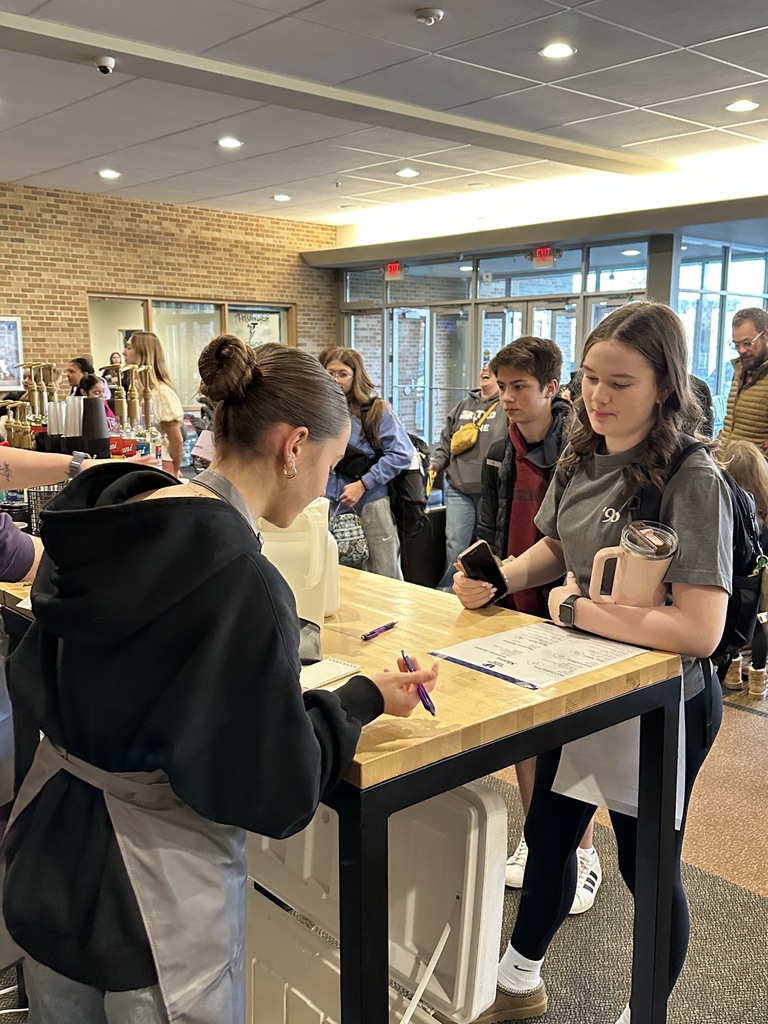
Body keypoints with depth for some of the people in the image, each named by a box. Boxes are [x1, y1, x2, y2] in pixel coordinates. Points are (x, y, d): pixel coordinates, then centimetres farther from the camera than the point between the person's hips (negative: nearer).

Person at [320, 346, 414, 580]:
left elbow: (401, 453, -9)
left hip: (370, 503, -3)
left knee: (385, 578, 3)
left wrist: (363, 484, -13)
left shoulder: (376, 409, -1)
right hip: (328, 506, 3)